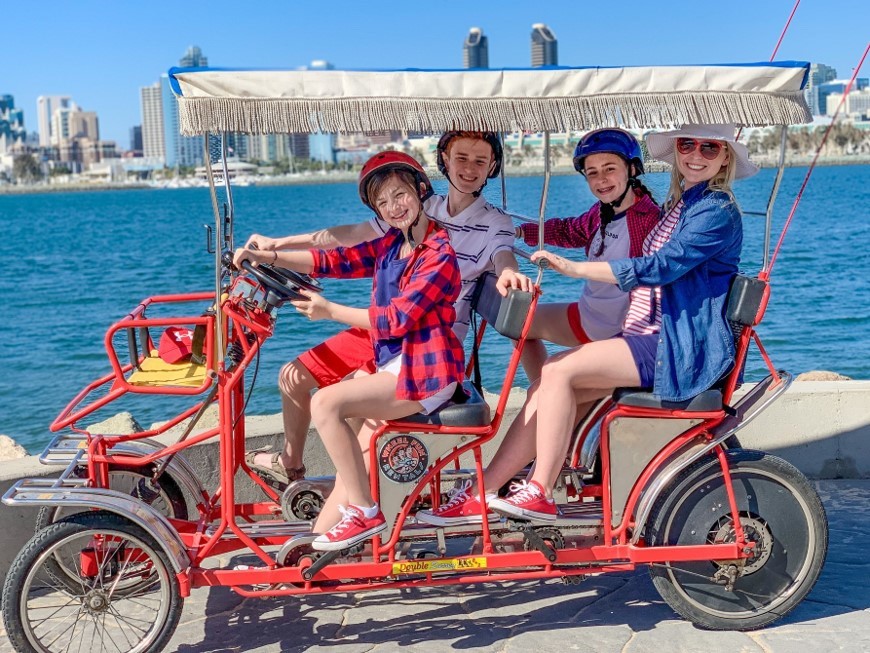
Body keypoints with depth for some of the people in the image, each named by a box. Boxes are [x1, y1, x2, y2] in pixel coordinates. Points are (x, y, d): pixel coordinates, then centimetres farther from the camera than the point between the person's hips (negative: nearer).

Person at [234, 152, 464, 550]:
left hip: (424, 371, -9)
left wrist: (330, 311, -19)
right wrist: (267, 257, -6)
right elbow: (334, 260, 4)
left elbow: (398, 317, -20)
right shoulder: (391, 245, 12)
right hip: (394, 361, 9)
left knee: (326, 403, -19)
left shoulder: (438, 254, -13)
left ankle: (364, 513, -11)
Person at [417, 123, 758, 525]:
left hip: (681, 349, -9)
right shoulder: (678, 204, 19)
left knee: (556, 372, -19)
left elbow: (660, 266, -21)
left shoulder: (718, 212, -10)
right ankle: (483, 494, -6)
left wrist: (573, 268, -25)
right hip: (653, 337, 9)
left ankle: (540, 495, -11)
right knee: (545, 386, -6)